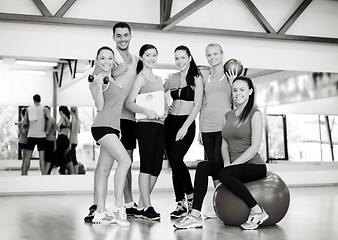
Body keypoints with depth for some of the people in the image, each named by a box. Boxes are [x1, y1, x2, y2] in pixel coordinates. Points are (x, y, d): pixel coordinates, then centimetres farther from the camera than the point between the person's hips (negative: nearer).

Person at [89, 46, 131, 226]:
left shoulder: (114, 80, 22)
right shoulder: (96, 80, -2)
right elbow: (100, 106, -12)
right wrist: (99, 85, -21)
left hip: (113, 128, 8)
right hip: (102, 126, -8)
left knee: (104, 170, 6)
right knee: (125, 161, -22)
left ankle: (100, 212, 8)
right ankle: (119, 208, -19)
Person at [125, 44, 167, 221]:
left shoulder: (158, 79, 21)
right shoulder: (141, 78, -1)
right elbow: (129, 103, -11)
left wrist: (165, 112, 5)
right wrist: (145, 111, -25)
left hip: (160, 126, 8)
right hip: (146, 125, -8)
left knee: (156, 168, 6)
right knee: (146, 167, -7)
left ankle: (141, 206, 14)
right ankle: (147, 207, -2)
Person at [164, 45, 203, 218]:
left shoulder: (196, 78, -1)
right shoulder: (173, 78, 14)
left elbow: (197, 105, -8)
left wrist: (185, 126, -15)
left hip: (187, 123, -5)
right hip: (170, 122, 6)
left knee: (175, 159, -20)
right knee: (174, 163, 2)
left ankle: (191, 195, -1)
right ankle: (180, 203, 9)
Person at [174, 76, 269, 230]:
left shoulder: (255, 114, -4)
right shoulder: (228, 115, 16)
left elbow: (254, 147, -13)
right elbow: (224, 144, 12)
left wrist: (232, 165, -18)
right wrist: (227, 163, -8)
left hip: (254, 166, -6)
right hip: (234, 165, 6)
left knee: (224, 173, -32)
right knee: (203, 166, -16)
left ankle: (257, 212, -21)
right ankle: (195, 216, -22)